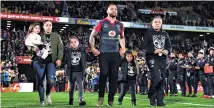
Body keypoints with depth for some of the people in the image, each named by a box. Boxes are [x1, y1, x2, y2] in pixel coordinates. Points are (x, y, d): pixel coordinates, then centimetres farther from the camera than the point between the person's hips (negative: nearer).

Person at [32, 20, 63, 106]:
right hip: (40, 61, 1)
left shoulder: (56, 36, 9)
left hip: (51, 61, -1)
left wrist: (59, 59, -7)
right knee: (40, 82, 1)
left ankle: (48, 94, 13)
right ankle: (42, 101, 13)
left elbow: (60, 48, 6)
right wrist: (34, 49, -8)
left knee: (51, 80, -17)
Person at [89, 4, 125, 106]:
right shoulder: (102, 23, 1)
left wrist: (123, 49, 13)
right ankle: (100, 97, 3)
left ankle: (111, 99, 10)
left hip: (115, 53, 4)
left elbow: (122, 37, 27)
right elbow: (92, 36, 7)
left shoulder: (120, 25, 12)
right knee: (104, 74, -12)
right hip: (104, 53, -3)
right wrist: (93, 49, 0)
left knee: (114, 76, 2)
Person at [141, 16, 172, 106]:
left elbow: (169, 46, 18)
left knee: (162, 79, 3)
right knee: (157, 77, -20)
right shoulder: (148, 33, 1)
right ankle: (152, 97, -1)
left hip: (162, 59, 5)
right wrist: (154, 51, -19)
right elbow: (143, 47, -6)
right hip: (152, 58, -5)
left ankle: (160, 100, 10)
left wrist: (167, 51, -6)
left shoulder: (165, 34, 16)